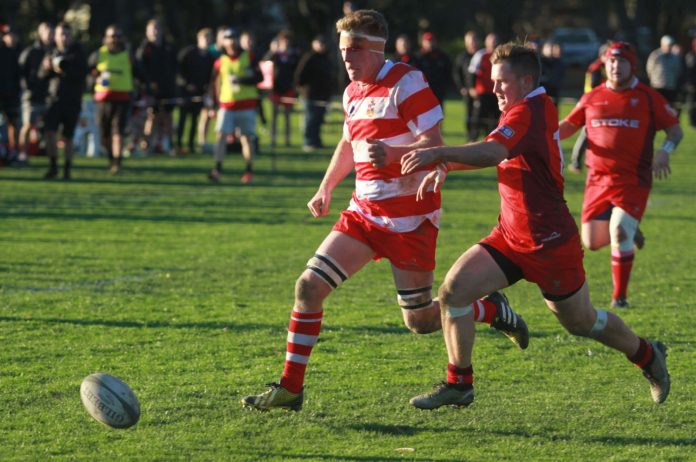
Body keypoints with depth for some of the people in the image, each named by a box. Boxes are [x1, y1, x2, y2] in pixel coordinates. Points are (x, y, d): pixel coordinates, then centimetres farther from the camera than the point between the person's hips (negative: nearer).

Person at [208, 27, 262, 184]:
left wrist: (241, 80, -16)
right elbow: (214, 84, 13)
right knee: (221, 135, -14)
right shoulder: (220, 62, 7)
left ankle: (249, 171, 15)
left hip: (247, 105, -1)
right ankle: (217, 169, -19)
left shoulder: (249, 58, 4)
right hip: (227, 105, 1)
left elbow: (259, 77, -3)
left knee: (247, 138, 3)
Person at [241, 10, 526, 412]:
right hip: (366, 212, 7)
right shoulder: (353, 93, 10)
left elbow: (434, 143, -21)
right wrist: (326, 190, 23)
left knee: (420, 321, 0)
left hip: (410, 217, -7)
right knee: (309, 285, -6)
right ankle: (290, 388, -1)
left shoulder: (406, 83, -14)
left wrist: (393, 154, -38)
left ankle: (492, 309, 28)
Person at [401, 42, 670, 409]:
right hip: (510, 237, 8)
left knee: (582, 322, 11)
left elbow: (493, 151, -42)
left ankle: (647, 355, 37)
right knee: (453, 289, -9)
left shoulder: (529, 112, -23)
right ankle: (459, 384, 0)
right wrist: (445, 166, -2)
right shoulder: (532, 110, 6)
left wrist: (438, 153, -50)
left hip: (550, 242, -8)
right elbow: (496, 155, 14)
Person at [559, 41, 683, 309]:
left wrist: (665, 151, -15)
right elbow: (568, 126, 16)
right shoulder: (592, 98, 10)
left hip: (633, 181, -4)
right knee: (592, 242, 3)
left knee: (619, 231, -20)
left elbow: (675, 130, 5)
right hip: (598, 179, 4)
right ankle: (628, 232, 37)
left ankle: (620, 296, -6)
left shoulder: (648, 98, 2)